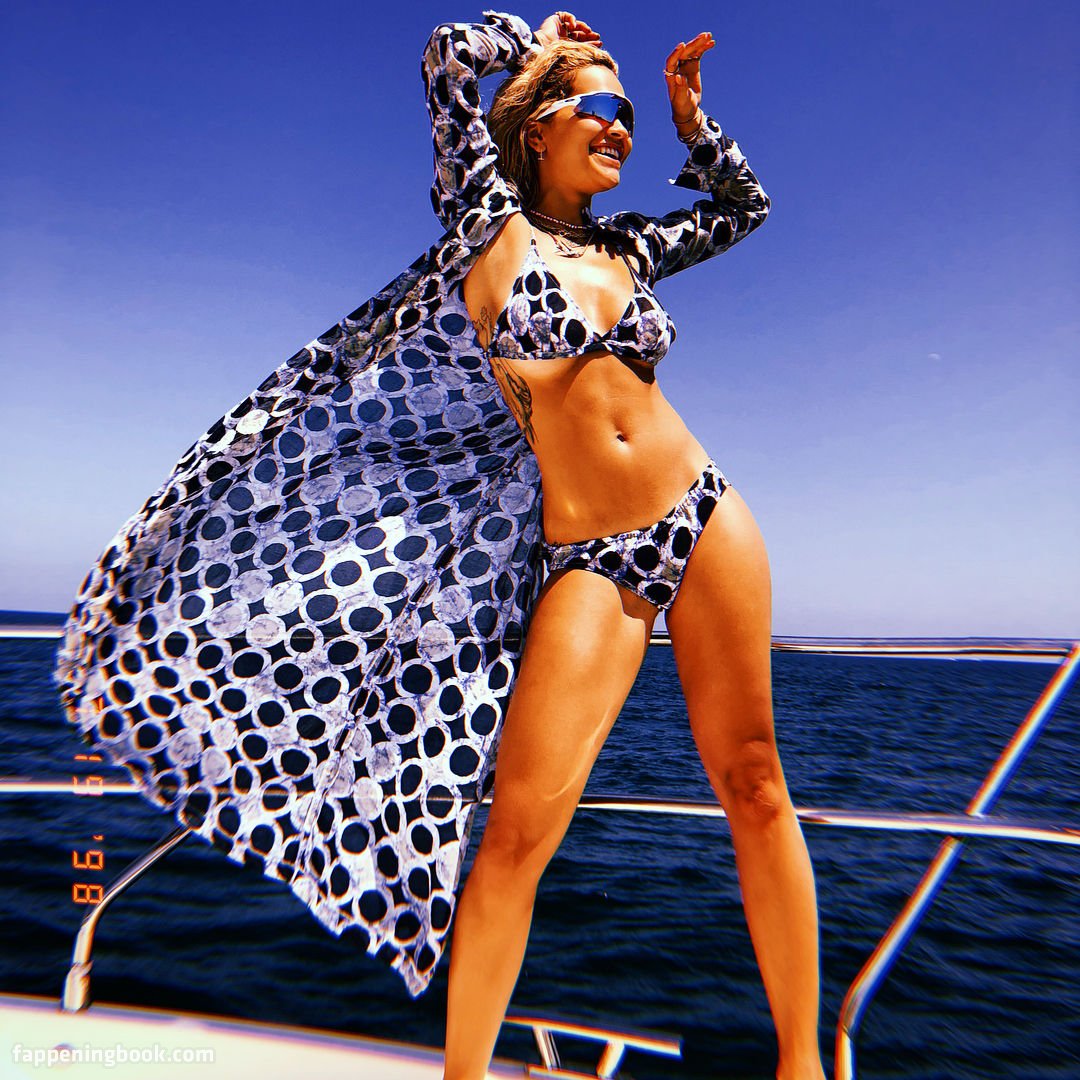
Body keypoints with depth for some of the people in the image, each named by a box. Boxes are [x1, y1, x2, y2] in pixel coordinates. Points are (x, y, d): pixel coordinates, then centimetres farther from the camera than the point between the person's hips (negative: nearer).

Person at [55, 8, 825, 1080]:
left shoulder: (626, 251, 19)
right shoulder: (491, 223, 7)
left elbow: (742, 205, 35)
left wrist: (688, 112, 25)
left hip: (705, 519, 5)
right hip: (582, 556, -4)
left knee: (751, 784, 5)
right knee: (519, 825, -9)